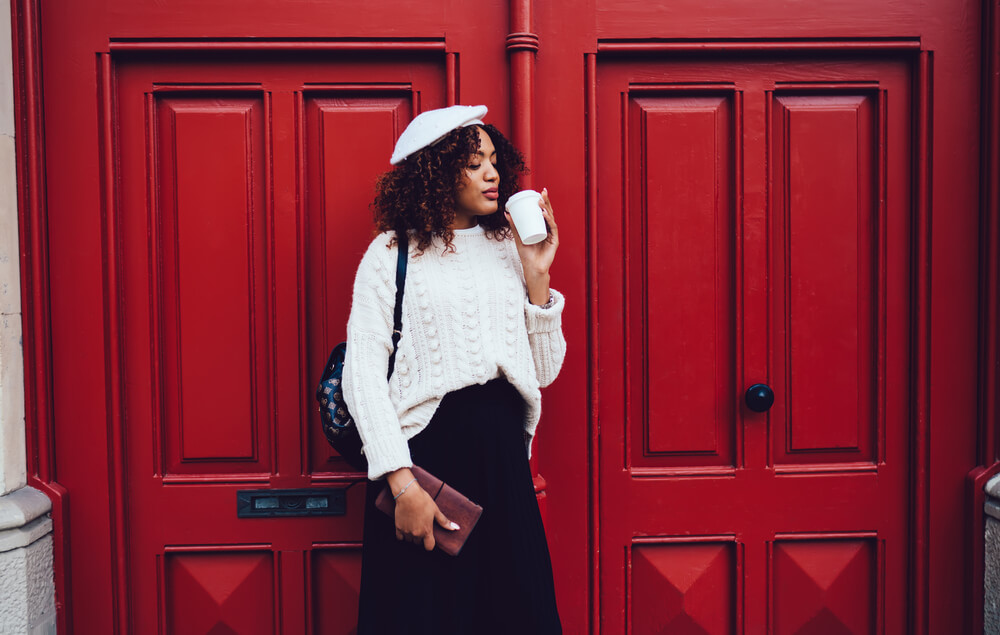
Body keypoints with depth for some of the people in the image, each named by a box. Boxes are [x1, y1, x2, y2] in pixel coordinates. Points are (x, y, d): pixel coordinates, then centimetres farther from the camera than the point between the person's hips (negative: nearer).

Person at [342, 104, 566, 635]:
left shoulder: (508, 248, 11)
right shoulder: (393, 253, -1)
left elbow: (544, 371, 10)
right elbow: (362, 373, -9)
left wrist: (536, 276, -1)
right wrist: (402, 482, -17)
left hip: (504, 458, 4)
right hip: (423, 453, -4)